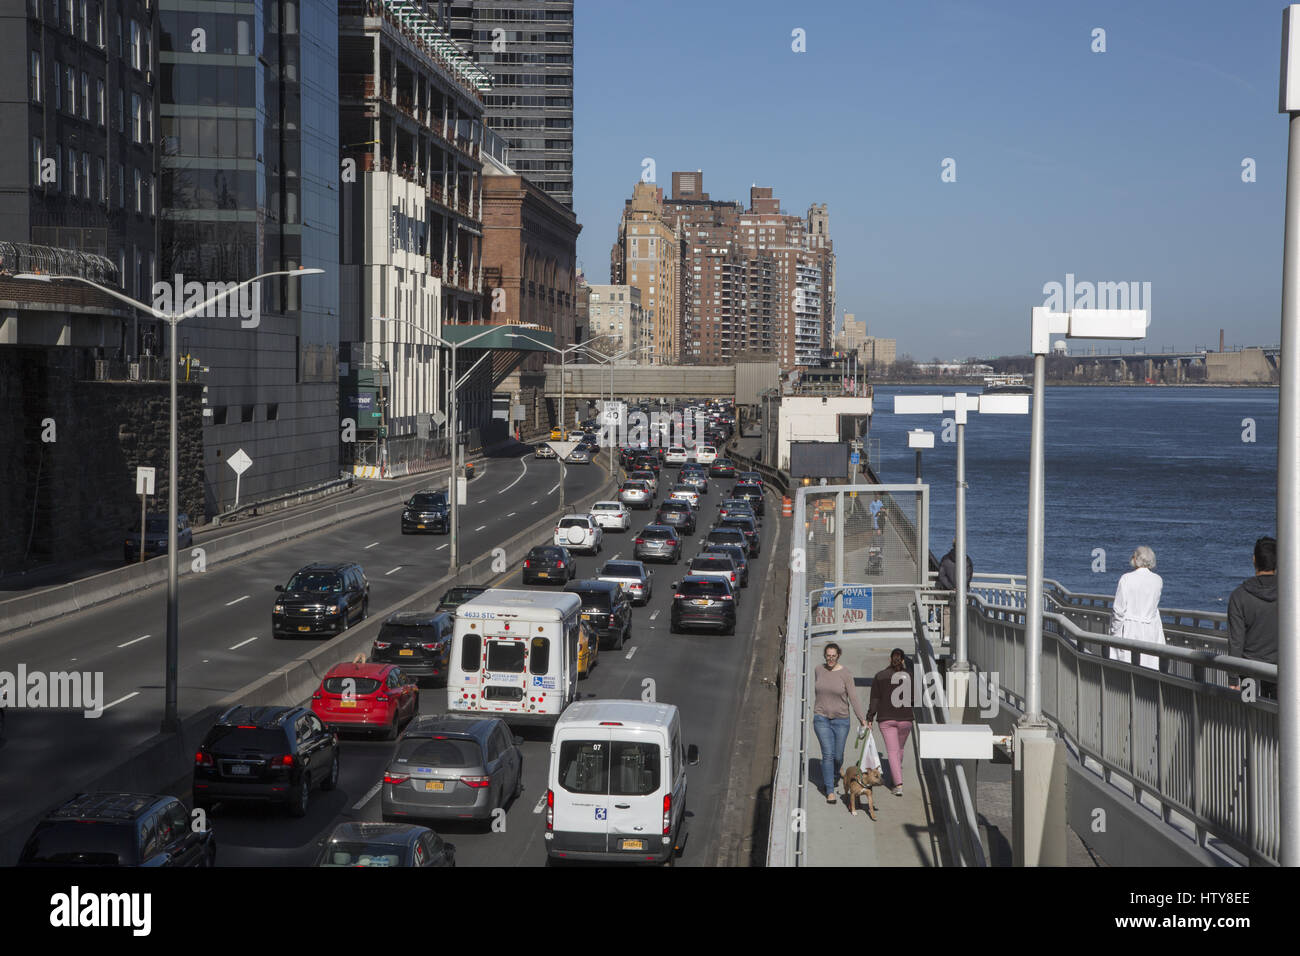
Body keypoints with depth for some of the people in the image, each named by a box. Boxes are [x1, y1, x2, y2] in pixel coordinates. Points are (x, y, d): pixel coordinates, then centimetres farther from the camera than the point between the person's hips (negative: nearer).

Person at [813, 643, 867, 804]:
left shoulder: (845, 674, -8)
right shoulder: (819, 670, 2)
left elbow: (853, 698, -7)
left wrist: (862, 719, -12)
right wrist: (810, 712, 20)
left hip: (840, 719, -1)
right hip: (821, 718, 1)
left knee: (838, 756, 5)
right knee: (828, 754, -10)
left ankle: (831, 777, 37)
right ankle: (830, 791, -6)